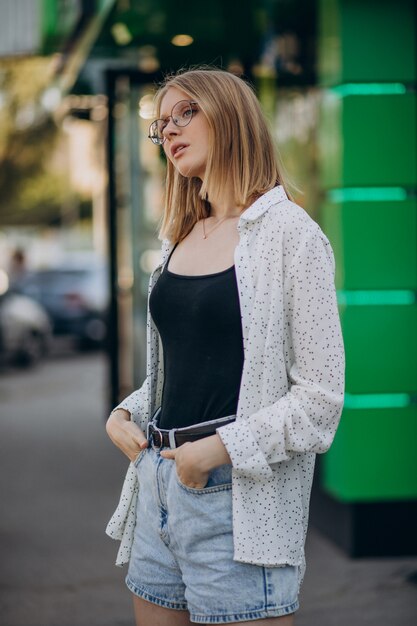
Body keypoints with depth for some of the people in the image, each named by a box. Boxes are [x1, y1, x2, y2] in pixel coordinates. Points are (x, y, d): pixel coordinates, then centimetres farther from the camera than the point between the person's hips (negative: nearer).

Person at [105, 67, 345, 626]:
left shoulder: (288, 232, -7)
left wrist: (221, 449, -18)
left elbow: (321, 395, -12)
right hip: (158, 480, 7)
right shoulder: (181, 238, 15)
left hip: (240, 496, -7)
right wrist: (125, 414, 6)